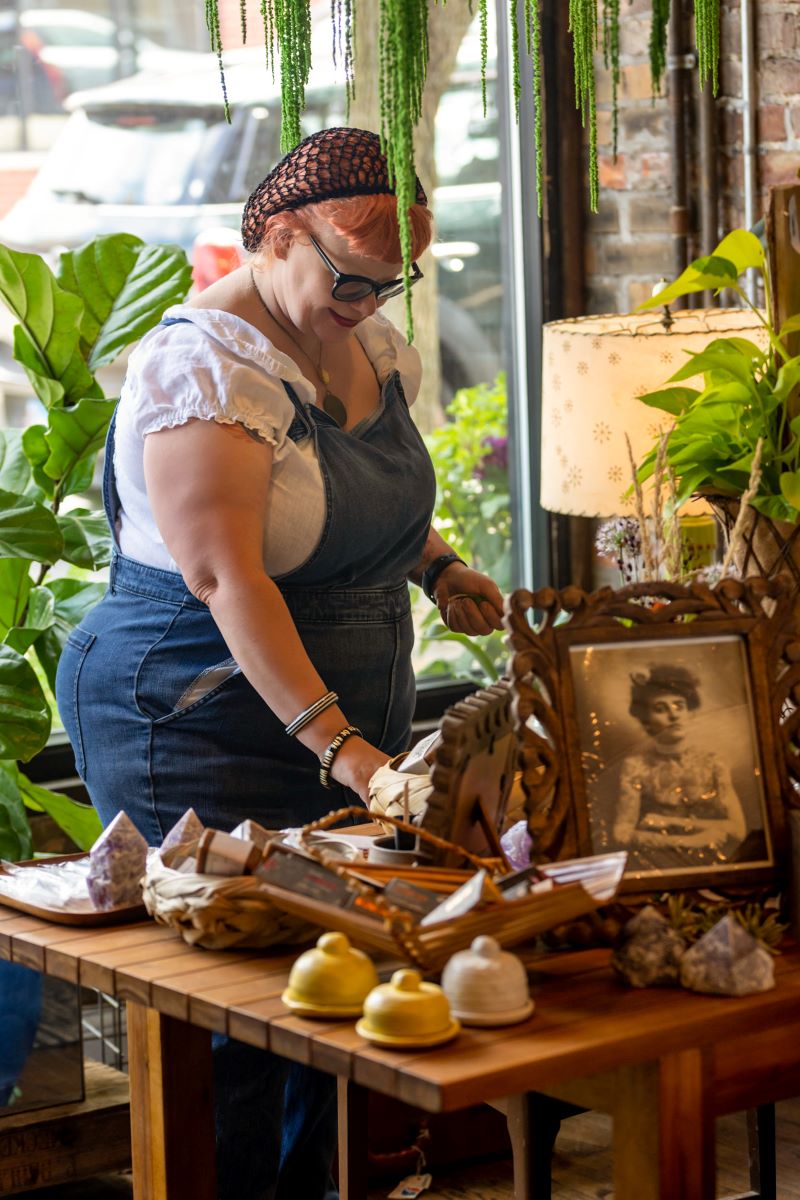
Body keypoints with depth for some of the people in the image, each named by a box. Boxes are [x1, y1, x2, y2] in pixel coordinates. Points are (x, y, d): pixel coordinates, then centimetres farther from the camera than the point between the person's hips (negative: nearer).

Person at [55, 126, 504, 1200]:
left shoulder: (372, 346, 10)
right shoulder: (206, 366, -17)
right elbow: (226, 578, -26)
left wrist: (436, 565, 7)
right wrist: (335, 740, -33)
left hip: (349, 724, 8)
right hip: (206, 733, -8)